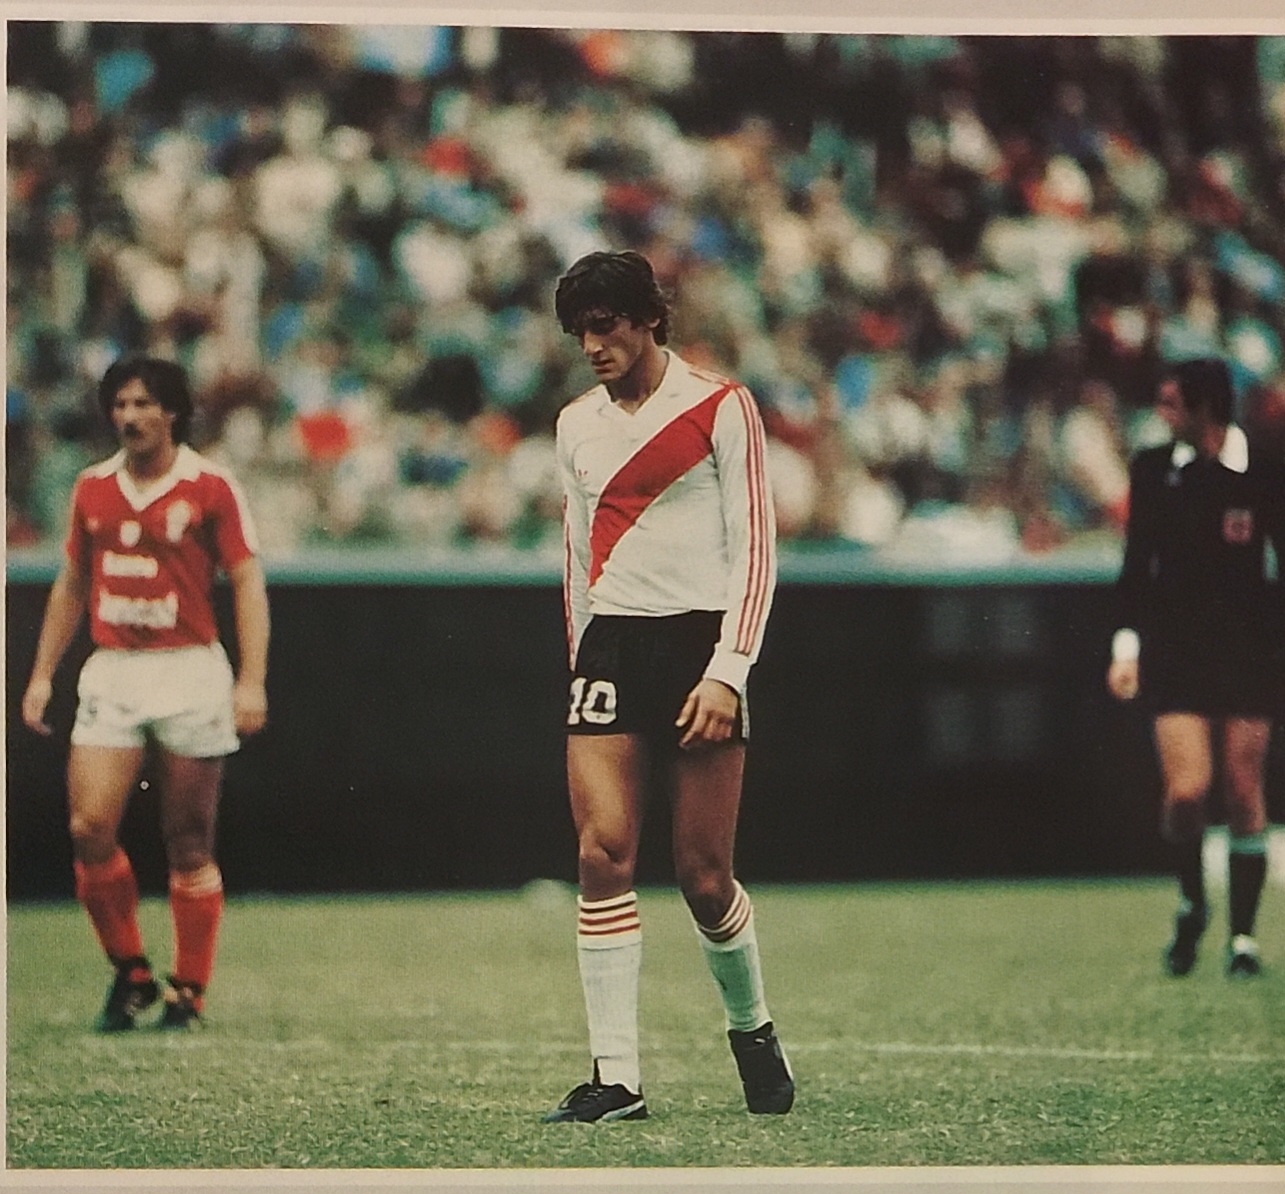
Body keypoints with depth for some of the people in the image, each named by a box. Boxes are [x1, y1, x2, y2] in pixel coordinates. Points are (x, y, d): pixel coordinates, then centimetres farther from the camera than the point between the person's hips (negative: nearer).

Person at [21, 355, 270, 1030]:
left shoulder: (209, 488, -3)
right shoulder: (93, 488, 9)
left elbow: (247, 582, -5)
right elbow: (70, 584, 18)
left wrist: (251, 680, -14)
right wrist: (42, 673, 13)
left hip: (189, 673, -3)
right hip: (111, 673, 4)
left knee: (188, 844, 0)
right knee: (89, 829, -9)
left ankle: (188, 992, 9)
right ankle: (130, 974, 8)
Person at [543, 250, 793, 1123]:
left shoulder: (721, 407, -1)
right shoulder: (577, 425, 15)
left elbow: (754, 547, -5)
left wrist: (728, 671, -13)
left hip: (699, 638, -4)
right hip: (609, 645, 4)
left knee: (704, 874, -2)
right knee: (603, 852, -12)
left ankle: (753, 1028, 26)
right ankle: (616, 1077, -13)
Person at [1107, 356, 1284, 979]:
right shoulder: (1152, 469, 4)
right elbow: (1137, 565, 10)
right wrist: (1126, 644, 3)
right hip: (1175, 651, 1)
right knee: (1186, 792, -12)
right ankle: (1191, 905, 14)